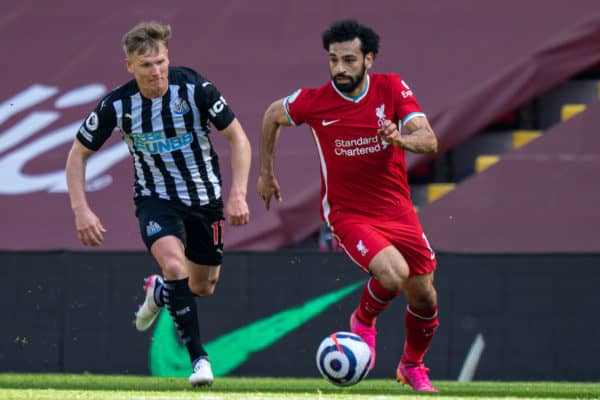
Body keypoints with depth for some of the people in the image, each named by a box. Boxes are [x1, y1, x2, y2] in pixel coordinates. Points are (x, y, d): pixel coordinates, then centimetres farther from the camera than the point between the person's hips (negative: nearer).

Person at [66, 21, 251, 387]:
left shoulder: (194, 88, -20)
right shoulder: (117, 105, -16)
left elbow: (238, 138, -11)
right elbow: (79, 153, -3)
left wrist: (238, 193, -21)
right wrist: (81, 210, -13)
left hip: (205, 197, 1)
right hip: (156, 198, -1)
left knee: (202, 288, 12)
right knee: (174, 263, -30)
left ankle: (158, 291, 48)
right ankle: (199, 358, -23)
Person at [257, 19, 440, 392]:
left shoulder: (392, 88, -8)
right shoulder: (314, 101, -12)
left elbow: (429, 140, -15)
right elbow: (272, 116, 9)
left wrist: (401, 139, -36)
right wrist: (266, 174, 15)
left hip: (397, 209, 3)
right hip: (348, 214, -3)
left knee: (424, 297, 5)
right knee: (393, 274, -29)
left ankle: (412, 366, 34)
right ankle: (364, 320, 6)